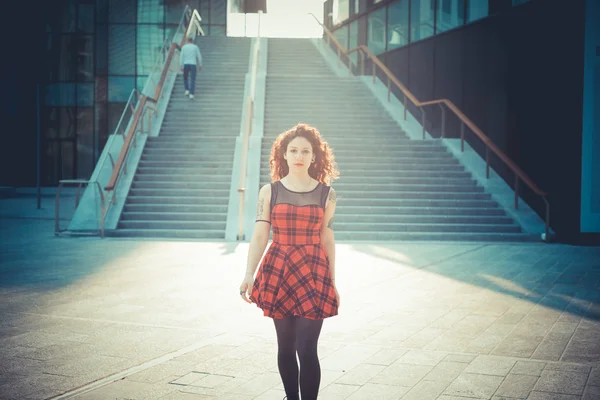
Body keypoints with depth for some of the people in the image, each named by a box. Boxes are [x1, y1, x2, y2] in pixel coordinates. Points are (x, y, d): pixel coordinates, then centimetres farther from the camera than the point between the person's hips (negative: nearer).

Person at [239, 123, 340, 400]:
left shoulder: (326, 194, 3)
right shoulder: (269, 192, 2)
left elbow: (327, 240, 7)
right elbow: (259, 236, -4)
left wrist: (332, 281, 9)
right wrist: (249, 274, -15)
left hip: (313, 273, -1)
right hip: (277, 273, 1)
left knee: (307, 349, -8)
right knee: (286, 347, 11)